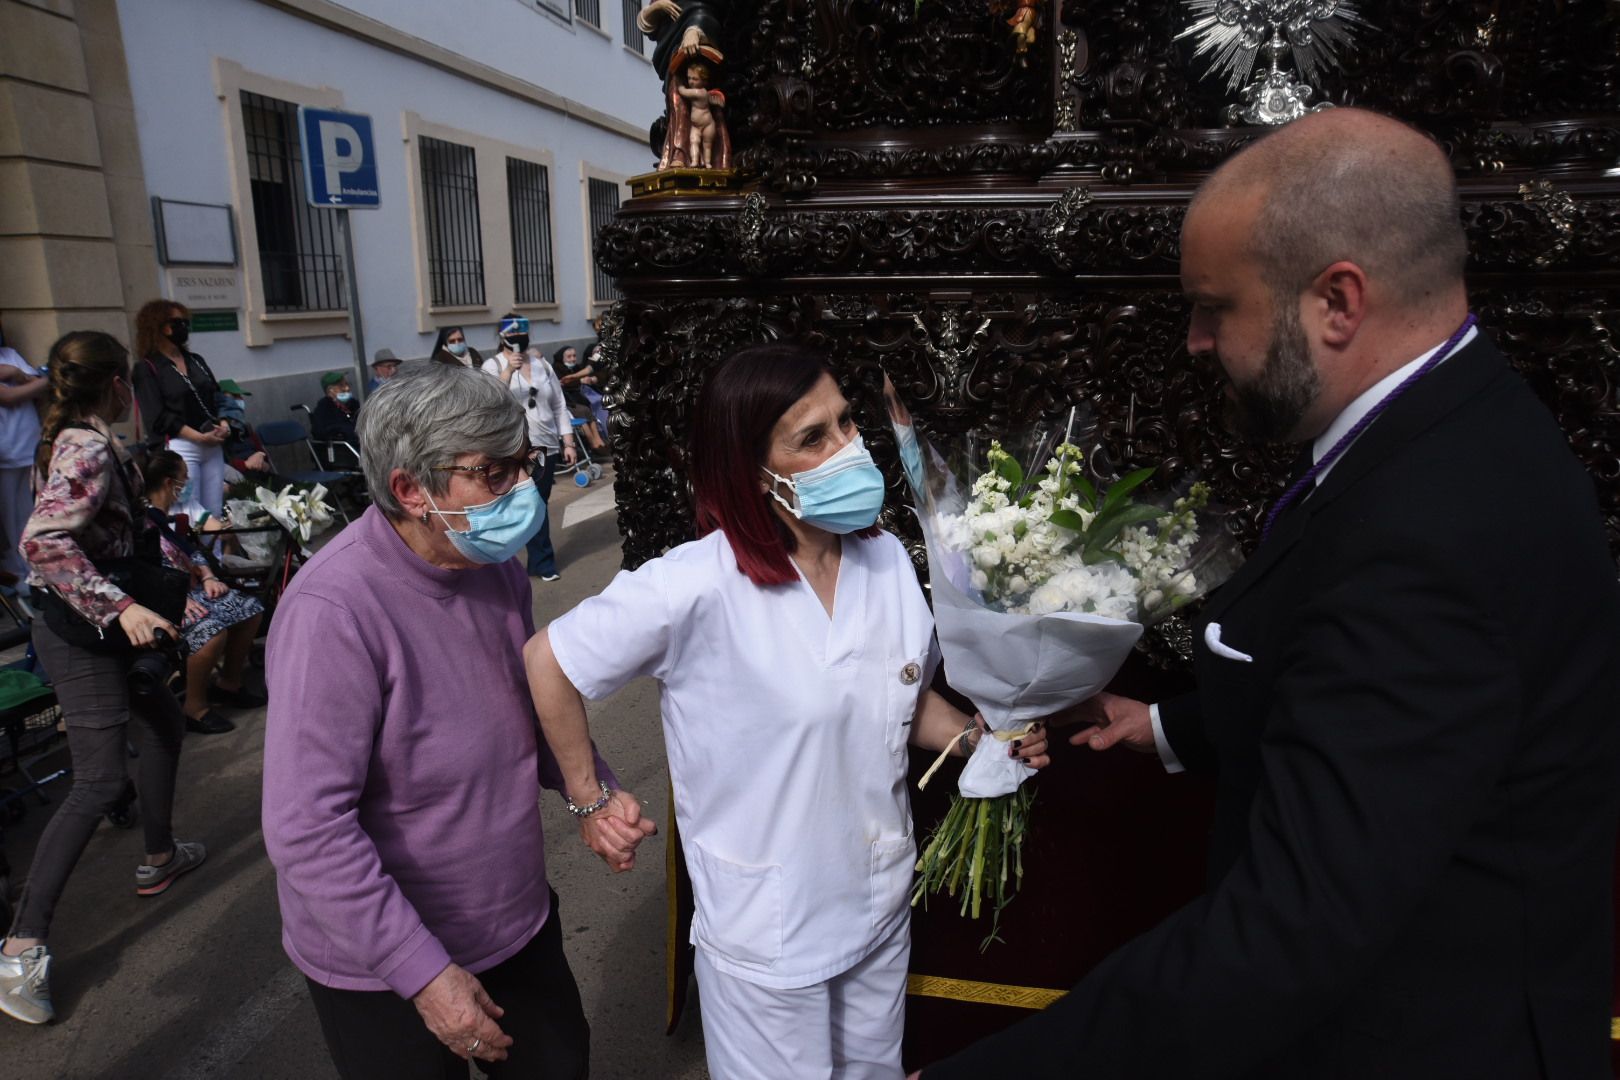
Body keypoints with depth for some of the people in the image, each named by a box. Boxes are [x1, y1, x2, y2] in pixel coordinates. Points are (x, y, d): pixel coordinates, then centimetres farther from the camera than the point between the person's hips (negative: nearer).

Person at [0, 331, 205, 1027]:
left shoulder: (86, 442, 8)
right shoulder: (90, 450, -20)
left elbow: (126, 528, 17)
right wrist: (119, 607, -31)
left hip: (99, 626, 10)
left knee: (165, 720, 22)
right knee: (100, 783, -9)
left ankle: (158, 859, 38)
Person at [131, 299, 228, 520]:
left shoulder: (196, 361, 18)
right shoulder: (147, 368, -2)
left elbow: (217, 397, 18)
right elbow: (158, 417, -10)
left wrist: (223, 426, -3)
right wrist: (200, 437, -16)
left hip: (212, 446, 6)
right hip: (179, 447, -6)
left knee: (216, 514, 7)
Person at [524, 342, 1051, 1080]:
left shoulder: (887, 559, -7)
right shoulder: (700, 585, -25)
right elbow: (548, 661, -14)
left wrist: (976, 738, -8)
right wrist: (590, 799, -8)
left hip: (881, 904, 6)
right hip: (767, 929, -5)